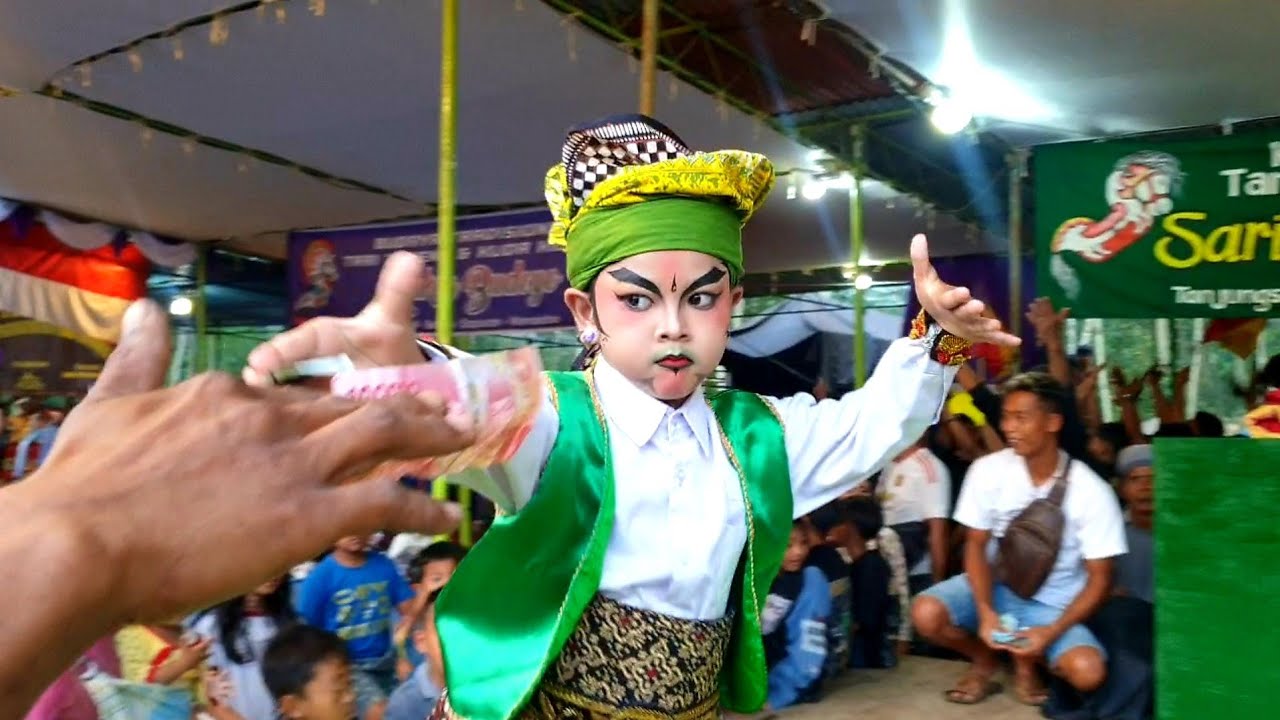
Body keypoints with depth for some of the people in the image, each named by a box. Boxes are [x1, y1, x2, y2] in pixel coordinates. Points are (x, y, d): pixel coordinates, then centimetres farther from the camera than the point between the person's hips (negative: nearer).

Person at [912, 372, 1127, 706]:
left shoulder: (1092, 491, -16)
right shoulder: (987, 470, -13)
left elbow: (1099, 578, -11)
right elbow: (976, 544, -6)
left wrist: (1052, 631, -24)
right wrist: (986, 611, -22)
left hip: (1052, 604, -1)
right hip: (995, 586, 1)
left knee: (1089, 672, -29)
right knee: (926, 613, -27)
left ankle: (1026, 662, 8)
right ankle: (984, 661, 7)